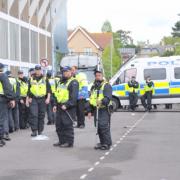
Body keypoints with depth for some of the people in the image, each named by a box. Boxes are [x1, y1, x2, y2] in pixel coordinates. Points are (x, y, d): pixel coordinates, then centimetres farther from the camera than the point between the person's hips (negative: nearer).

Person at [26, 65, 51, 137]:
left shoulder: (44, 79, 7)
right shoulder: (31, 79, 10)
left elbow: (48, 89, 5)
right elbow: (28, 90, 15)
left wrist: (48, 98, -6)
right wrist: (27, 99, 12)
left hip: (42, 99, 0)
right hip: (33, 99, 0)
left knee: (41, 116, 5)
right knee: (33, 115, -11)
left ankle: (40, 131, 14)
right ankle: (34, 131, -10)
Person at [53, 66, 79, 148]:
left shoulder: (73, 82, -8)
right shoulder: (61, 82, 20)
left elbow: (74, 96, -17)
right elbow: (57, 94, 24)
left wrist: (67, 105, -23)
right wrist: (55, 104, 14)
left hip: (68, 108, -9)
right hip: (60, 107, 9)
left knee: (68, 125, -9)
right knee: (59, 124, 12)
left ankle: (69, 142, -3)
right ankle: (62, 141, 21)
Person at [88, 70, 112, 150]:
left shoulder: (106, 86, -6)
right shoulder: (93, 87, 20)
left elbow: (108, 97, -19)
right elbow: (91, 99, 24)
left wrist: (102, 101, -39)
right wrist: (89, 111, 19)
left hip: (104, 110, -8)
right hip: (96, 110, 8)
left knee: (104, 127, -13)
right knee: (98, 127, 10)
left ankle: (107, 144, -7)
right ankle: (102, 142, 20)